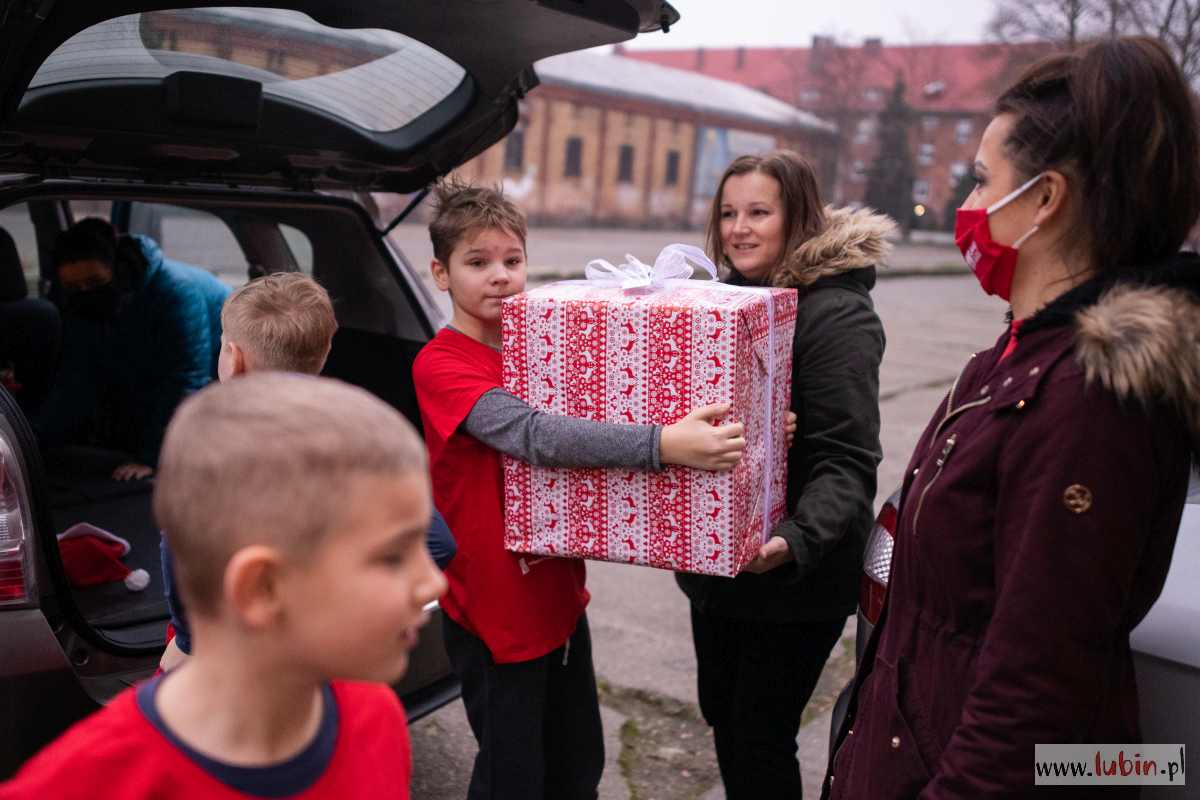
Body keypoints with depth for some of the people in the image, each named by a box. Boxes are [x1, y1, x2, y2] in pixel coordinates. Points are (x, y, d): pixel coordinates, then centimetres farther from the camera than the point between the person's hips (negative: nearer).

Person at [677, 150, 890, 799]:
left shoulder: (836, 315, -17)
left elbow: (847, 463, -24)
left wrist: (797, 540, -39)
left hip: (794, 578, -8)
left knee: (759, 743, 3)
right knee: (721, 717, 21)